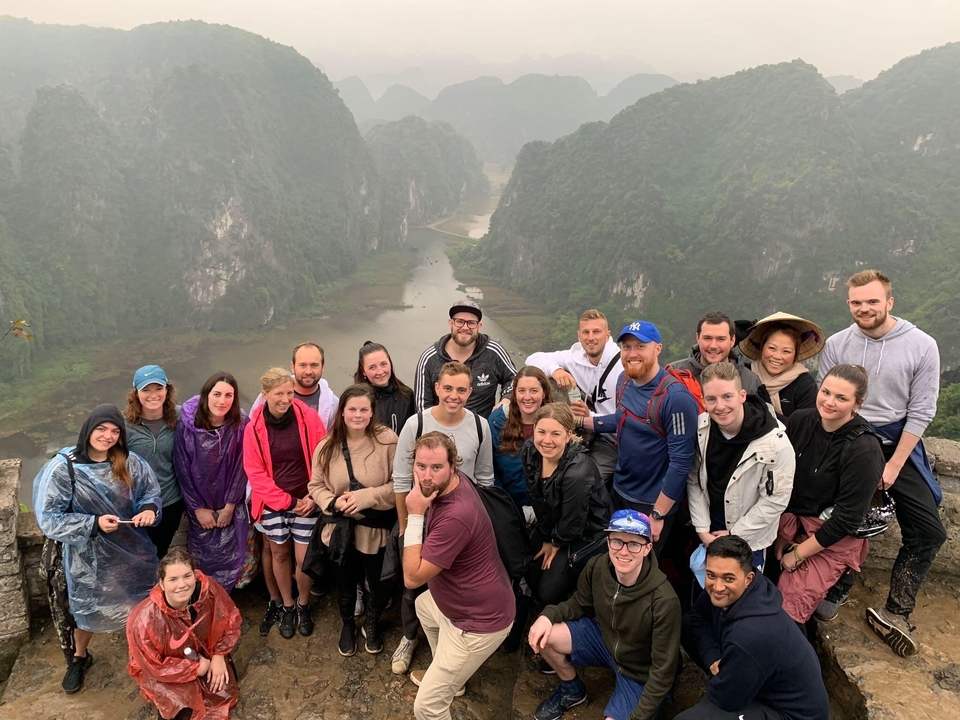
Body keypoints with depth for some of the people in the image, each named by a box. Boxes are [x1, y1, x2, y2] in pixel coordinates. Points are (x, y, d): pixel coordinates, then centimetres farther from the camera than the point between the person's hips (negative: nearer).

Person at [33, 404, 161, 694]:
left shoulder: (130, 463, -12)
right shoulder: (63, 468, -19)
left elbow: (151, 491, 2)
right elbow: (49, 519, -16)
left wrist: (149, 509, -21)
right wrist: (94, 523, -25)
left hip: (131, 548, 2)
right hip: (88, 553, -2)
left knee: (140, 603, 18)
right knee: (87, 607, 18)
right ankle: (80, 657, 48)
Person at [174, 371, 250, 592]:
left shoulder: (241, 424, -13)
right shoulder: (187, 424, -15)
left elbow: (241, 468, -7)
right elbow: (183, 469, -8)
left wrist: (229, 506, -6)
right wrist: (198, 508, -5)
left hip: (232, 506, 0)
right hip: (199, 506, 0)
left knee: (229, 560, 4)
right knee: (202, 560, 8)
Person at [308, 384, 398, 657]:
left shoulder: (388, 440, -17)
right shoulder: (327, 446, -4)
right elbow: (316, 486, 1)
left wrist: (366, 497, -25)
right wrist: (334, 502, -18)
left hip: (376, 530, -2)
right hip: (341, 529, 3)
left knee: (379, 584, 13)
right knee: (345, 583, 22)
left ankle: (371, 623, 45)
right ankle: (347, 625, 51)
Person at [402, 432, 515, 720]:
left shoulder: (456, 516, -36)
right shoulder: (455, 482, -6)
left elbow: (412, 577, -27)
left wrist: (415, 516, -28)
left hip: (479, 621, -10)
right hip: (463, 601, 10)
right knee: (423, 605, 38)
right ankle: (446, 673, 55)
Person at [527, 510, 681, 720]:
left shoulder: (664, 601, -34)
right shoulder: (596, 567, -20)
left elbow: (663, 669, -24)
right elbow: (580, 605, 1)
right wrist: (549, 615, -18)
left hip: (639, 673, -4)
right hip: (605, 639, 4)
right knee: (542, 637, -13)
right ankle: (571, 690, 16)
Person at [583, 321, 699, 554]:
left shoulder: (676, 397, -26)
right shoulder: (625, 380, -3)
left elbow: (681, 462, -24)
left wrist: (658, 515, -21)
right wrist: (582, 421, 5)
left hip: (653, 502, -7)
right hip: (619, 492, 7)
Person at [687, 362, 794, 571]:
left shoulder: (775, 443, -27)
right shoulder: (701, 427, -15)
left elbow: (776, 500, -19)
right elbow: (694, 480, -6)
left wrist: (734, 534, -14)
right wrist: (702, 529, -9)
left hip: (748, 537, -3)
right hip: (708, 531, 4)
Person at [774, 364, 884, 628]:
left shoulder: (864, 451, -21)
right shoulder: (799, 421, -7)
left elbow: (847, 518, -17)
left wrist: (798, 554, -10)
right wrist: (781, 536, -4)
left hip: (832, 538, -4)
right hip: (790, 520, 5)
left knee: (788, 612, -11)